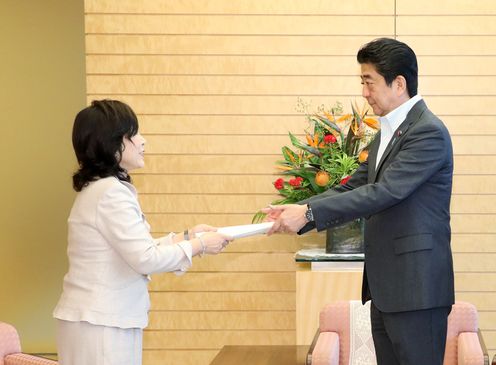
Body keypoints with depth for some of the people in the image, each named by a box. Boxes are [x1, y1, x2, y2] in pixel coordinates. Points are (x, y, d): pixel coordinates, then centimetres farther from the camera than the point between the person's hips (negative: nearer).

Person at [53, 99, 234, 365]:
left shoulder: (100, 188, 14)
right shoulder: (111, 193, -17)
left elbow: (134, 250, 17)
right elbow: (145, 259, -20)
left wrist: (187, 235, 11)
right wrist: (199, 246, -8)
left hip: (105, 319, 10)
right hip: (100, 325, -10)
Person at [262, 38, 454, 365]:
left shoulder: (429, 132, -15)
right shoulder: (387, 133, 16)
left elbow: (384, 192, -23)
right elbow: (354, 187, 14)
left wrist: (309, 213, -23)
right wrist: (298, 211, -1)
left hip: (416, 287, -9)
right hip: (385, 287, 9)